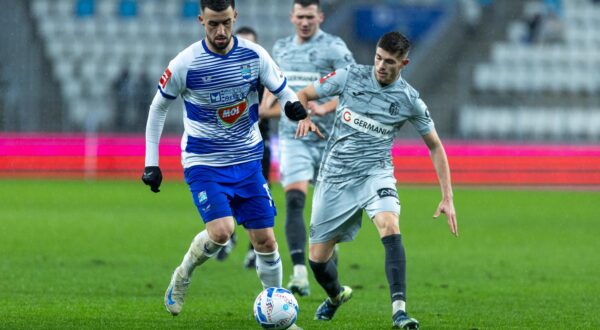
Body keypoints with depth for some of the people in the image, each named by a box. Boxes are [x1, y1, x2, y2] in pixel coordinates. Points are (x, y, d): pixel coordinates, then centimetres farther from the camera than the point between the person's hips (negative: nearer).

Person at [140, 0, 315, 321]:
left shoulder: (254, 55, -6)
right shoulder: (185, 64, -13)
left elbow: (283, 92, 3)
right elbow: (158, 108, 0)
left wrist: (293, 105, -23)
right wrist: (151, 163, -1)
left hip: (247, 162, 3)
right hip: (204, 163, -3)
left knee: (265, 240, 1)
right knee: (221, 230, -22)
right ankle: (182, 276, 6)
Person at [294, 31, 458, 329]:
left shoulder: (410, 101, -6)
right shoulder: (350, 76, -5)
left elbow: (435, 146, 5)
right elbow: (303, 95, 5)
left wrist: (447, 198, -1)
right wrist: (303, 118, -19)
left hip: (375, 173, -2)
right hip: (335, 178, 2)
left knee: (390, 228, -33)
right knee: (317, 259, 6)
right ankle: (336, 295, 41)